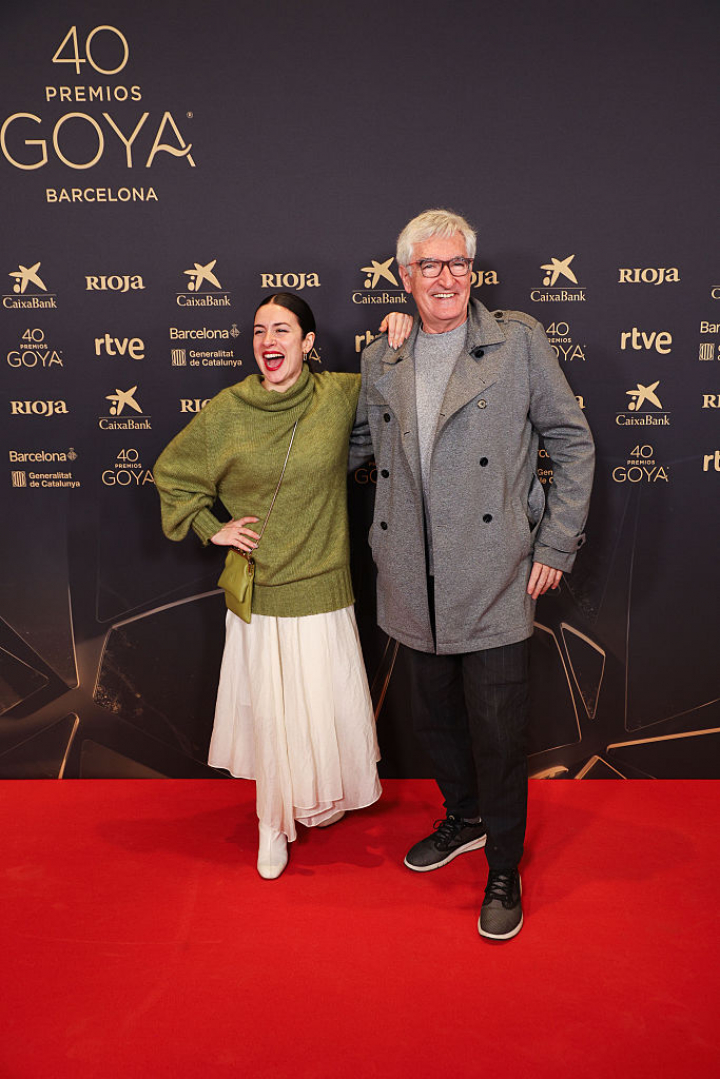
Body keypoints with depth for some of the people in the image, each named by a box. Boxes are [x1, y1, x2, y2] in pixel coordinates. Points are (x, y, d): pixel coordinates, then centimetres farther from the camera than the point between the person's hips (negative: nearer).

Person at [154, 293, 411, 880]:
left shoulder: (341, 395, -6)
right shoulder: (228, 411, -5)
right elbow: (171, 471, 10)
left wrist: (397, 337, -4)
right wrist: (210, 528, 2)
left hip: (322, 589, 0)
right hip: (258, 593, 0)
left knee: (326, 705, 9)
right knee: (269, 709, 11)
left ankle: (322, 796, 40)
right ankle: (274, 823, 33)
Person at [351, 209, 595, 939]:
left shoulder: (519, 341, -2)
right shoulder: (380, 362, 9)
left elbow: (572, 442, 1)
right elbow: (356, 444, 23)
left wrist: (556, 544, -3)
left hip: (493, 579, -4)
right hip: (416, 587, 4)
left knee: (497, 733, 3)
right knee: (434, 719, 18)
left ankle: (503, 872, 26)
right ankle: (465, 819, 45)